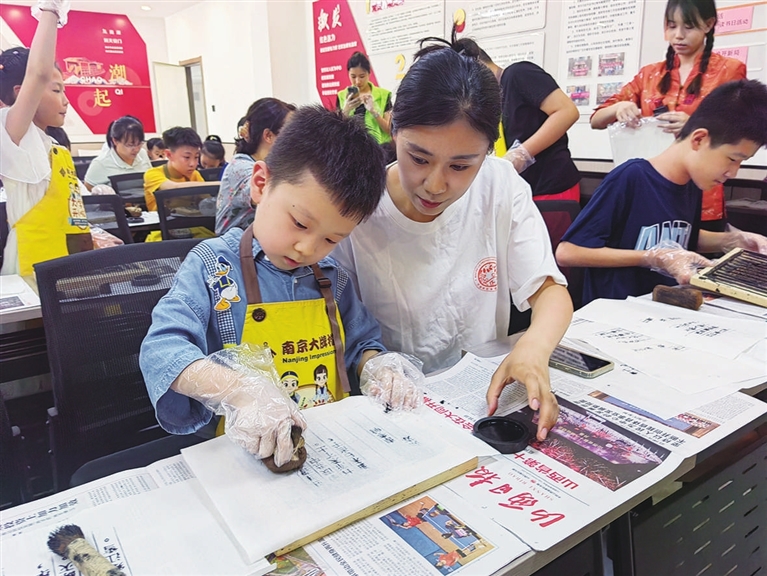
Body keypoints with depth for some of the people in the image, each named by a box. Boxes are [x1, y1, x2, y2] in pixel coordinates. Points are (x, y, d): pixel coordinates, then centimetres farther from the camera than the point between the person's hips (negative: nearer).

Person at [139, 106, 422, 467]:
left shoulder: (332, 277, 7)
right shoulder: (212, 266, -6)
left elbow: (360, 344, 18)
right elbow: (162, 350, -17)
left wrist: (375, 366, -5)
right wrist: (238, 391, -33)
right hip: (250, 453, -3)